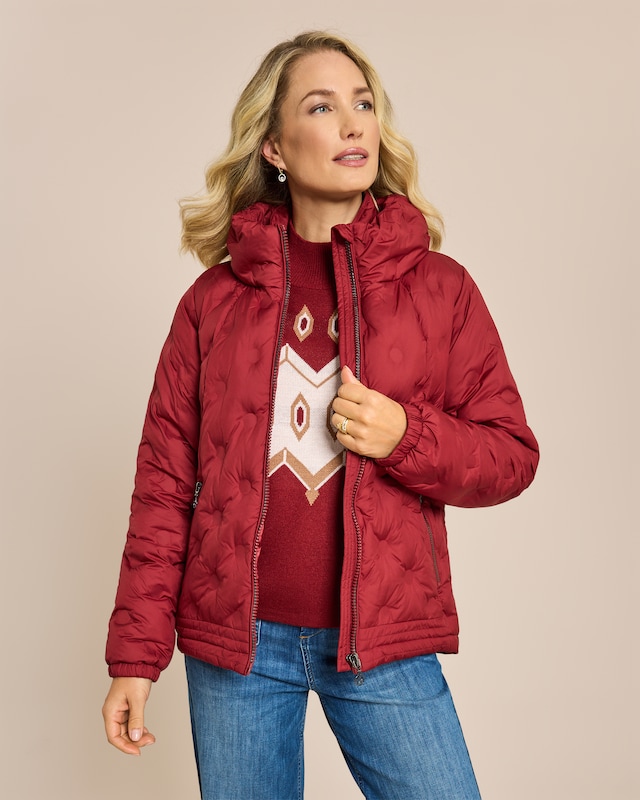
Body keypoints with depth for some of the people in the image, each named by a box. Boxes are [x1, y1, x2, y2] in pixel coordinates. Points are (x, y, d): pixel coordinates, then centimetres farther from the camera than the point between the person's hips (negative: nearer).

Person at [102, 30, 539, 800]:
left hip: (383, 641, 0)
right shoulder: (215, 298, 2)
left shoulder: (438, 286, 2)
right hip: (235, 641, 1)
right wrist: (135, 654, 0)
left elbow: (511, 455, 4)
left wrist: (406, 437, -16)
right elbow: (166, 482, 3)